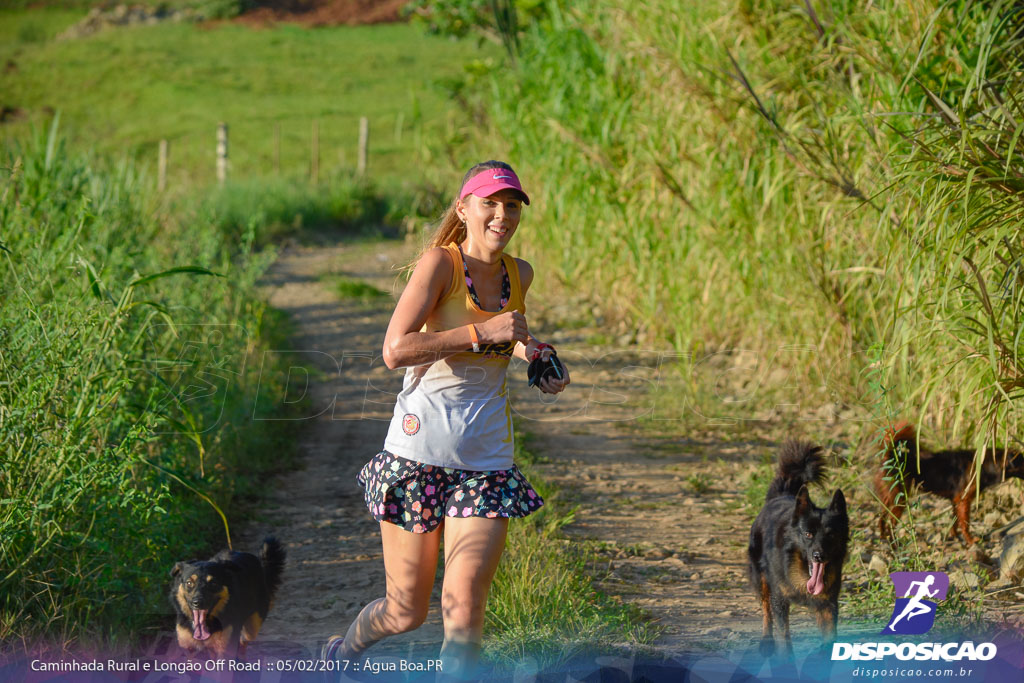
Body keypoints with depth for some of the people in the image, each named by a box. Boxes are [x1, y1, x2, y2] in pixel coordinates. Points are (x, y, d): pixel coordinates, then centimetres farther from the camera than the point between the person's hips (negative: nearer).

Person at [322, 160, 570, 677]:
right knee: (406, 613, 8)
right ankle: (349, 646, 42)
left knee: (464, 606, -11)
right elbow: (395, 350, -22)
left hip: (486, 459, 4)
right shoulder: (440, 262, -10)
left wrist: (531, 352, 10)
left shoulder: (520, 275, 8)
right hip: (421, 446, -4)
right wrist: (483, 332, -23)